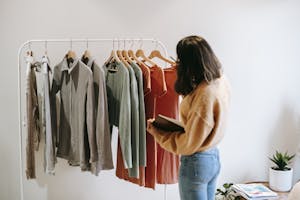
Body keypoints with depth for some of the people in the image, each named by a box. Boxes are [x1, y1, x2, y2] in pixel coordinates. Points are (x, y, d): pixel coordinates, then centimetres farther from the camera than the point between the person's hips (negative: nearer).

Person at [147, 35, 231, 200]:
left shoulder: (204, 95, -29)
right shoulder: (221, 80, -3)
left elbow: (189, 144, -22)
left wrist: (157, 133, -11)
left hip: (196, 162, -9)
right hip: (213, 156, 9)